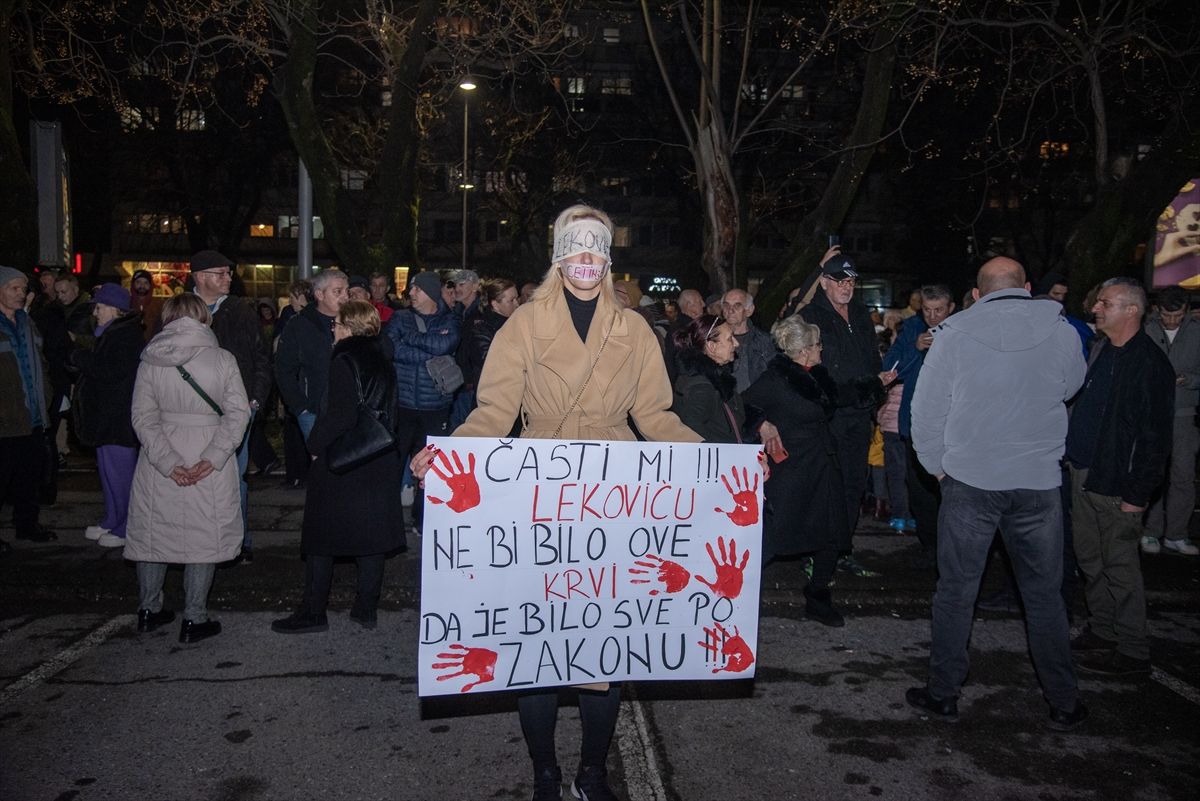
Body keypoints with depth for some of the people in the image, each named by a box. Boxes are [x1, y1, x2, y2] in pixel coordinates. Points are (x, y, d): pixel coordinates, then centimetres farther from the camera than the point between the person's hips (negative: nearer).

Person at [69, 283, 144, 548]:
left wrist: (79, 357, -12)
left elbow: (112, 371, -24)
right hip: (107, 416, 11)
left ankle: (126, 529, 4)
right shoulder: (112, 333, 16)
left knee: (120, 472, -4)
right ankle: (112, 522, 28)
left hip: (119, 418, -11)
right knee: (109, 470, 17)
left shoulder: (127, 336, -17)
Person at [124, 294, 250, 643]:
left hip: (160, 462, 2)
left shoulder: (150, 361, -2)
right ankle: (194, 620, 10)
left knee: (154, 531, 17)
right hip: (210, 463, -2)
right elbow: (238, 413, -12)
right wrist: (212, 459, -15)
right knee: (204, 534, 7)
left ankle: (149, 610, 30)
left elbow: (144, 416, -8)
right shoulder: (222, 359, -6)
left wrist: (168, 463, -11)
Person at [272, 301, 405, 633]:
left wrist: (316, 447, -7)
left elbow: (338, 418, -20)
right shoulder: (384, 364, 7)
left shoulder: (344, 363, -15)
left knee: (321, 536, 6)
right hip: (379, 465, 7)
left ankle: (314, 612, 12)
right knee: (371, 535, 11)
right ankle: (366, 608, 19)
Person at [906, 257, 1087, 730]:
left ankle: (942, 695, 18)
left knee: (955, 592, 8)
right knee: (1044, 594, 14)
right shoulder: (1062, 333, -1)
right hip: (1039, 481, 2)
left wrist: (936, 466, 9)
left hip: (969, 481, -1)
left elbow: (926, 410, -3)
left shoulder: (954, 333, -6)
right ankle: (1063, 704, 24)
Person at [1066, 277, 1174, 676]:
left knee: (1119, 565, 1)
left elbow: (1156, 434, -15)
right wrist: (1070, 456, 13)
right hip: (1083, 473, 8)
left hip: (1116, 484, -8)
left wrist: (1138, 493, -17)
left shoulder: (1151, 363, -14)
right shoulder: (1099, 349, 10)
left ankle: (1133, 651, 13)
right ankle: (1102, 631, 30)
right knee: (1089, 558, 16)